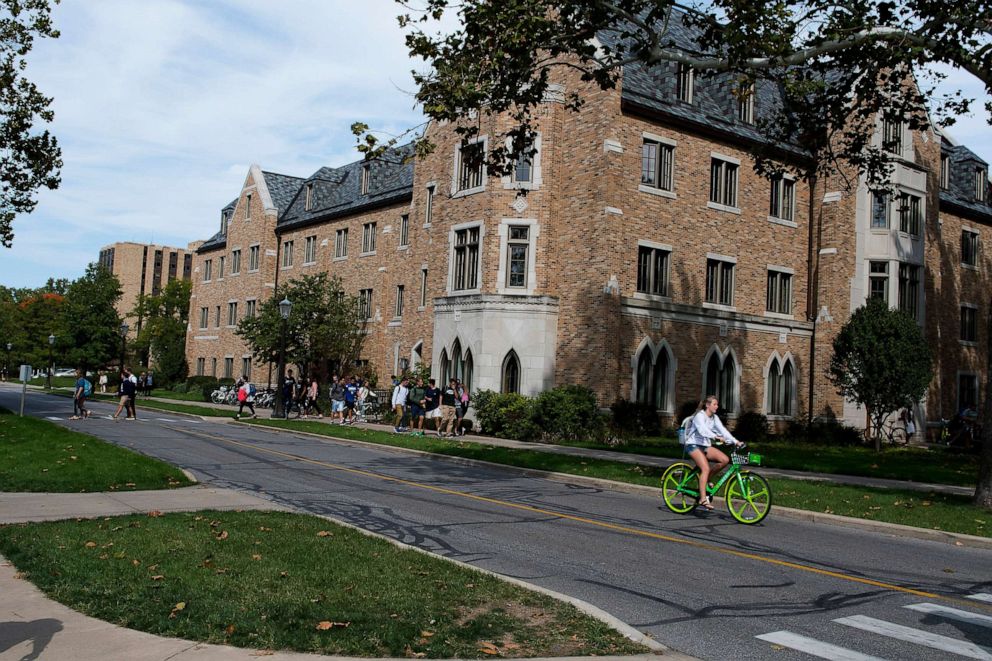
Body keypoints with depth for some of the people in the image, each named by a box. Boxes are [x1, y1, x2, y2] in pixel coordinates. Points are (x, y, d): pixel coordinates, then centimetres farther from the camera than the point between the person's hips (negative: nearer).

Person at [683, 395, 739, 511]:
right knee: (706, 468, -26)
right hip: (693, 445, -7)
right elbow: (702, 430, -31)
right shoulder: (700, 415, -14)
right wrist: (716, 437, -46)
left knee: (725, 460, -15)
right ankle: (703, 499, -26)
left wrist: (735, 441, -14)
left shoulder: (714, 418, 10)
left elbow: (722, 430, 0)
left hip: (705, 445, 7)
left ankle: (706, 479, 4)